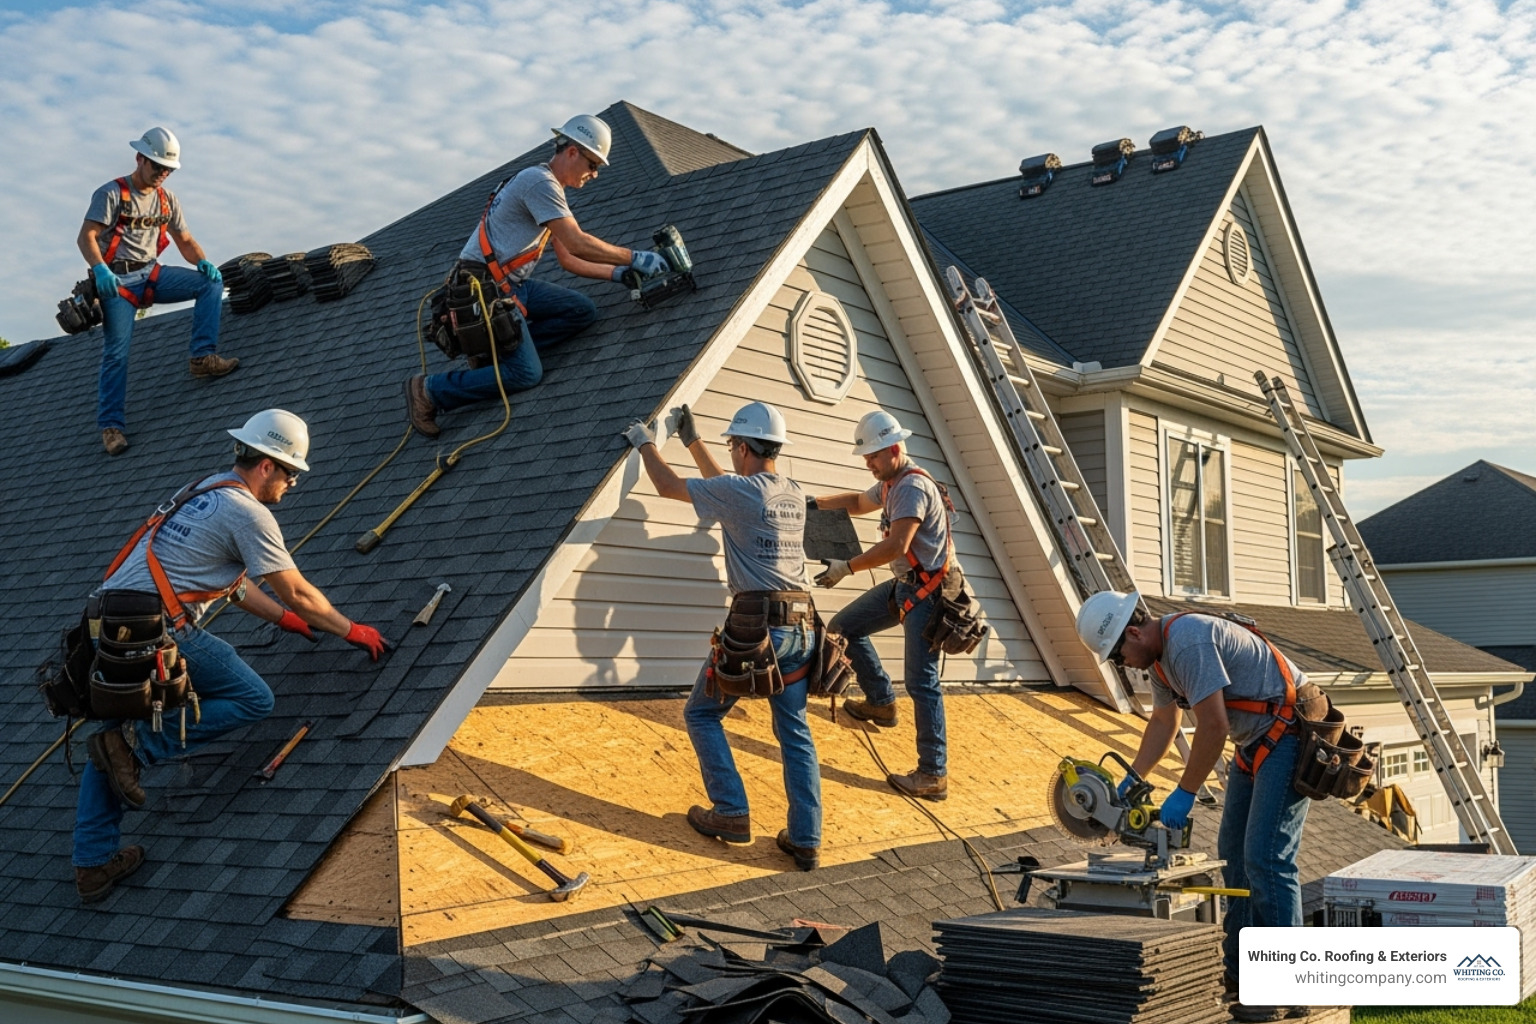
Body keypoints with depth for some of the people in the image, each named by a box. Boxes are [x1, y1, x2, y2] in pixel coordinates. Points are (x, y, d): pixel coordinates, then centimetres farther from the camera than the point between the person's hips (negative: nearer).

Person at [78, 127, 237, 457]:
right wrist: (100, 270, -32)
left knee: (211, 282, -12)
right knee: (116, 352, -13)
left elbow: (185, 241, 13)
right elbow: (86, 237, -14)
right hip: (118, 280, -5)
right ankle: (111, 426, -9)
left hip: (152, 275, 6)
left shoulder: (167, 198, 11)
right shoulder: (112, 193, -7)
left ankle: (203, 357, -16)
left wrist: (203, 261, -9)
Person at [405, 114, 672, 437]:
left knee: (583, 311, 1)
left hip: (511, 284, 10)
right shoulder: (540, 181, -14)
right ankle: (429, 390, -3)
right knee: (526, 374, -14)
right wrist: (635, 258, -15)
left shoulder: (550, 190, 18)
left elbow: (568, 260, 18)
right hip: (485, 287, -10)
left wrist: (617, 272, 7)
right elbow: (577, 243, -21)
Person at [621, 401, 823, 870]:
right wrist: (692, 442, 36)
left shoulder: (741, 492, -9)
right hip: (801, 626, 7)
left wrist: (645, 443, 20)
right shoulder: (794, 494, 13)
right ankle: (806, 841, 8)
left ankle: (732, 814, 8)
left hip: (755, 624, -7)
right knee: (795, 733, 10)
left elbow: (668, 486, 3)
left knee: (702, 714, 12)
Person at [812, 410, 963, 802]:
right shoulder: (892, 484, 11)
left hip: (927, 592, -10)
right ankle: (881, 703, 25)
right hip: (903, 585, 10)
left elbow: (896, 545, -29)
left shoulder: (914, 487, -20)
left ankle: (933, 776, -7)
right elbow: (858, 502, 31)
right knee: (844, 627, 14)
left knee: (921, 681, -10)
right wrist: (814, 502, 17)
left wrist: (847, 567, -23)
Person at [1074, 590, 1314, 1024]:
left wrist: (1184, 793, -18)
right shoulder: (1160, 654, 8)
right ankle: (1237, 971, 19)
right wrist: (1131, 781, 15)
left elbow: (1213, 726, -25)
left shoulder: (1188, 639, -24)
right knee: (1233, 852, 12)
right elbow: (1164, 722, 20)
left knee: (1266, 857, -14)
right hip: (1255, 742, 11)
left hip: (1290, 733, -11)